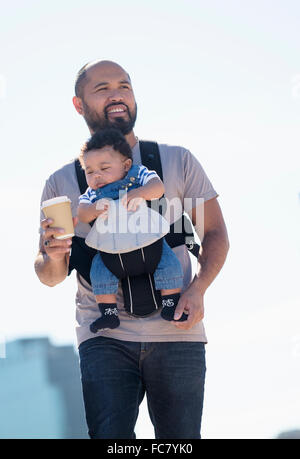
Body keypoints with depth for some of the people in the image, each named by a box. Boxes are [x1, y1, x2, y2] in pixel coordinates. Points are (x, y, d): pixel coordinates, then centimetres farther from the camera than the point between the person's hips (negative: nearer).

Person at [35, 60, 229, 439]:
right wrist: (52, 256, -14)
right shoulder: (62, 182, 10)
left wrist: (196, 290, -9)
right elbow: (50, 277, 11)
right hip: (104, 337, 0)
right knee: (109, 435, -13)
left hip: (176, 333, 0)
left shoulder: (177, 161, 9)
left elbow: (214, 233, 10)